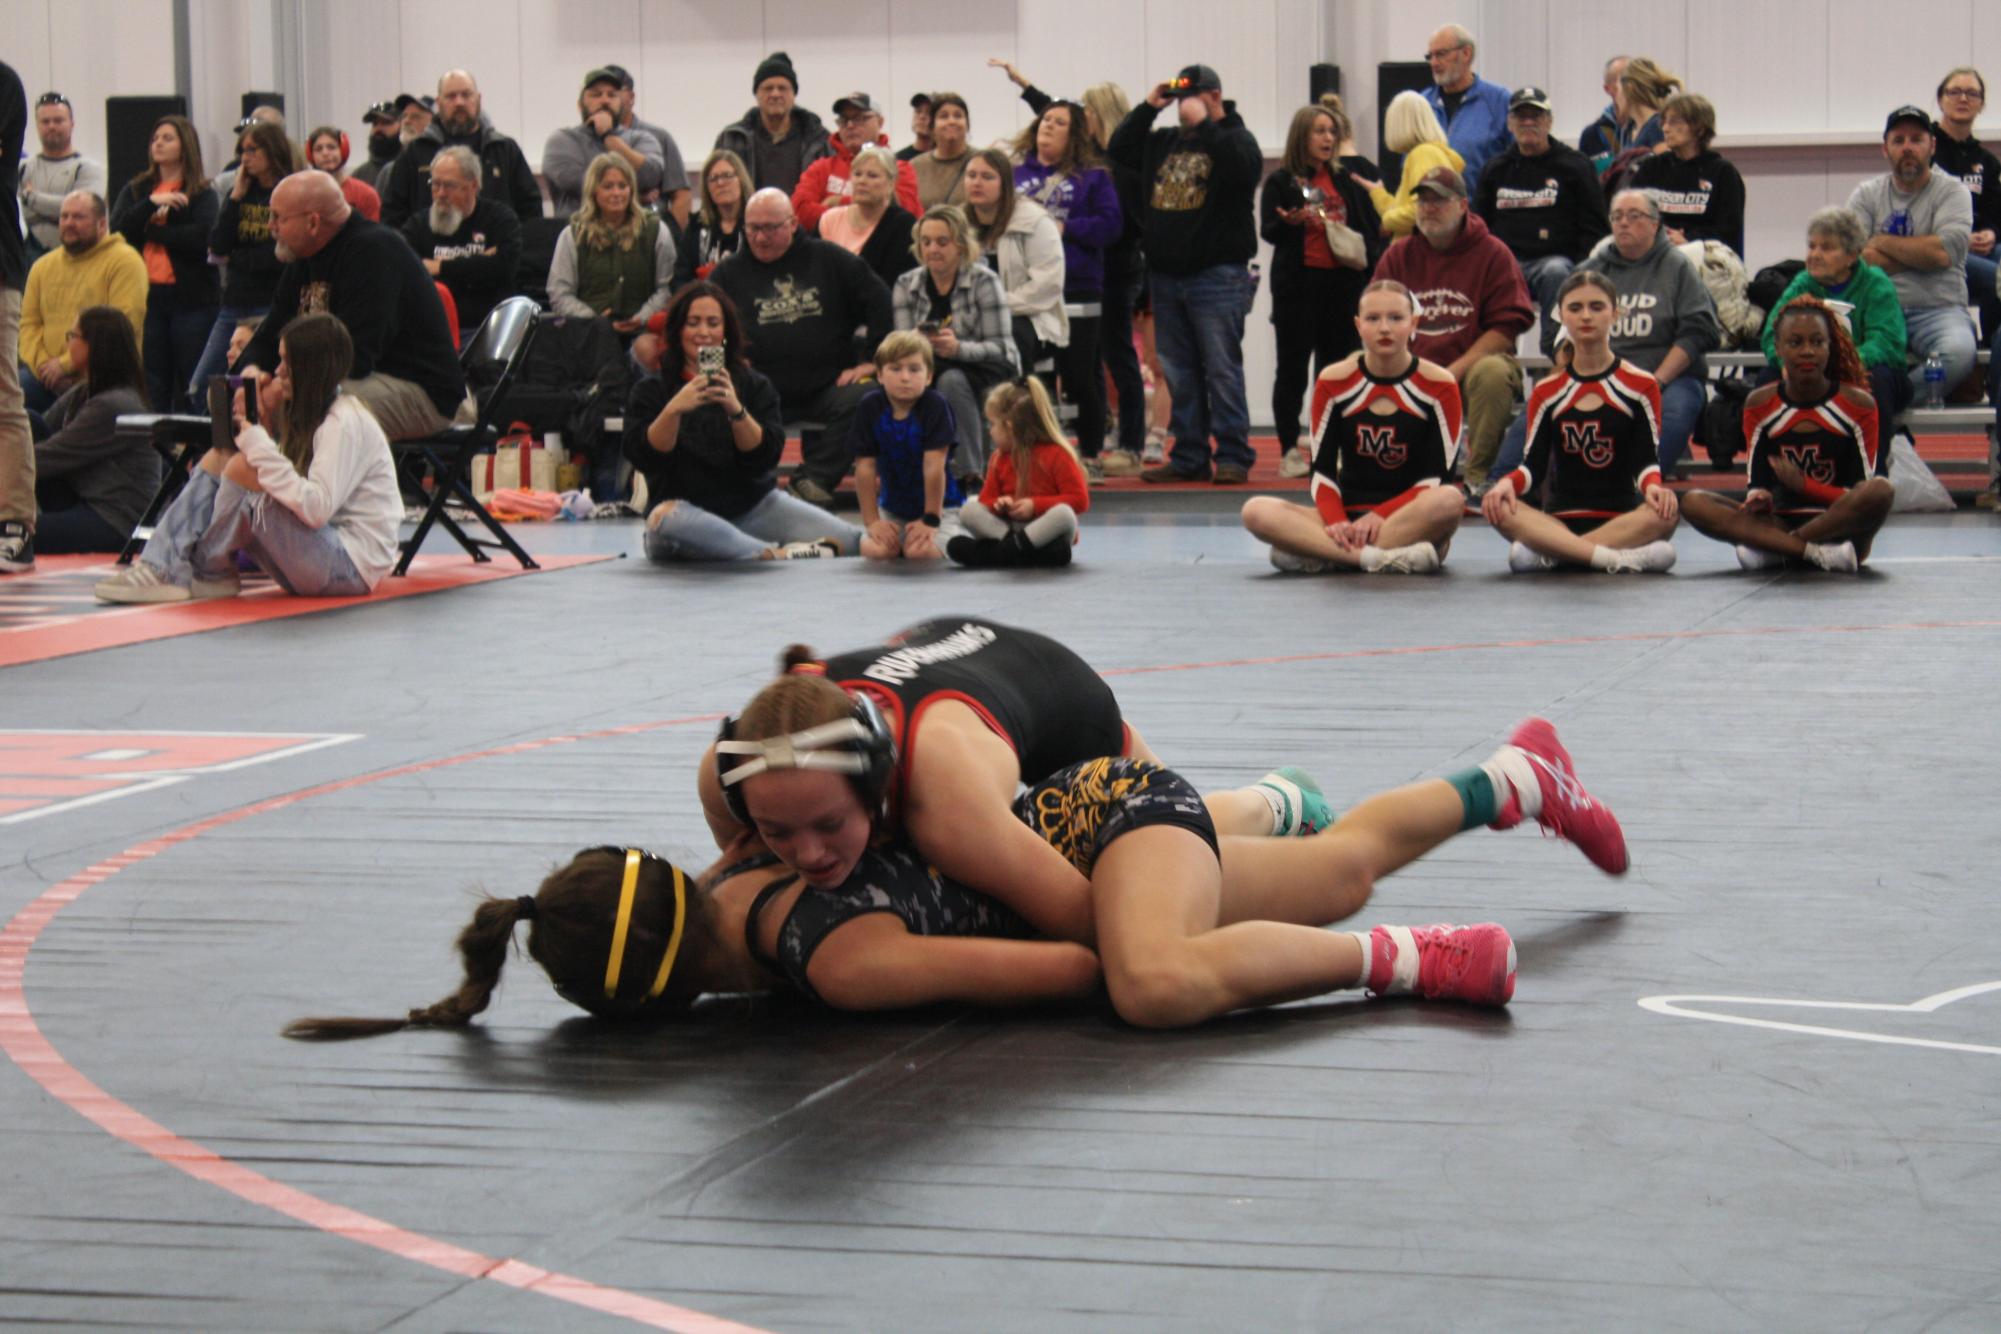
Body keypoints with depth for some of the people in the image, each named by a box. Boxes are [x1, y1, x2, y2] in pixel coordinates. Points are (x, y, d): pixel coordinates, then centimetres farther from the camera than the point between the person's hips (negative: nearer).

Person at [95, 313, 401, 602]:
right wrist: (264, 421, -1)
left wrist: (256, 438, -25)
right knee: (219, 458, 5)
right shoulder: (312, 415, 16)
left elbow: (317, 508, -27)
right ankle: (163, 565, -10)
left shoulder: (347, 423, -15)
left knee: (243, 470, -23)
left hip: (350, 565, -10)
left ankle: (206, 571, -2)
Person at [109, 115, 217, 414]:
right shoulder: (136, 190, 15)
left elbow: (202, 237, -13)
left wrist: (153, 230, -5)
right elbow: (117, 229, -1)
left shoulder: (203, 194, 4)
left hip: (190, 299, -3)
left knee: (190, 388, -2)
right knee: (153, 387, 4)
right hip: (148, 296, 3)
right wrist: (152, 203, -12)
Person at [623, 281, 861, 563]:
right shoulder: (651, 391, 5)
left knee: (848, 540, -19)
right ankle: (780, 555, -29)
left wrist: (735, 409, -24)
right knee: (663, 520, -40)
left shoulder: (755, 386, 9)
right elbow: (643, 457, -11)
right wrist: (673, 409, -27)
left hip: (754, 505, 1)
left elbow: (767, 455, -6)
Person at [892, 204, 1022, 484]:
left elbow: (1001, 348, -13)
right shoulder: (906, 286, 4)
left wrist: (958, 348, -33)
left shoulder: (984, 281, -7)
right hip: (931, 374, 3)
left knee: (951, 380, -36)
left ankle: (970, 474, -31)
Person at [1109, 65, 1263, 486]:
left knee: (1221, 369, -7)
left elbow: (1242, 167, -22)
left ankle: (1233, 458, -4)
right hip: (1165, 274, 7)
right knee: (1180, 374, 9)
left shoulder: (1235, 138, -2)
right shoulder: (1164, 142, 16)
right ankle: (1189, 458, 14)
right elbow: (1119, 150, 16)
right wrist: (1147, 108, 8)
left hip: (1217, 274, -7)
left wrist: (1203, 124, -20)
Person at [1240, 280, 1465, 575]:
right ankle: (1379, 558, -36)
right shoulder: (1333, 382, 3)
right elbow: (1322, 471, 2)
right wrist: (1337, 522, -18)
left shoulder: (1439, 385, -2)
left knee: (1450, 500, -38)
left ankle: (1320, 556, -29)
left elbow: (1439, 478, -5)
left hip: (1413, 523, -2)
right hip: (1347, 515, 2)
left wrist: (1380, 516, -18)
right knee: (1256, 511, -23)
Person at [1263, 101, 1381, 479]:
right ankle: (1290, 451, 3)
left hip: (1342, 284, 4)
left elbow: (1373, 228, 15)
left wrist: (1365, 255, -3)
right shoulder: (1281, 182, 1)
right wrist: (1290, 222, -26)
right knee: (1293, 367, 0)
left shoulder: (1347, 182, 13)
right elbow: (1268, 231, -7)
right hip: (1297, 284, -4)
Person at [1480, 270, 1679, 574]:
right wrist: (1508, 483, -18)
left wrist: (1653, 486, -23)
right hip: (1559, 520, 1)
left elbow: (1646, 460, 0)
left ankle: (1549, 554, -35)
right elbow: (1534, 466, 5)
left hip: (1622, 520, -1)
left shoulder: (1641, 386, 8)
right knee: (1499, 508, -30)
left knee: (1665, 513, -35)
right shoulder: (1547, 392, 13)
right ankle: (1616, 557, -42)